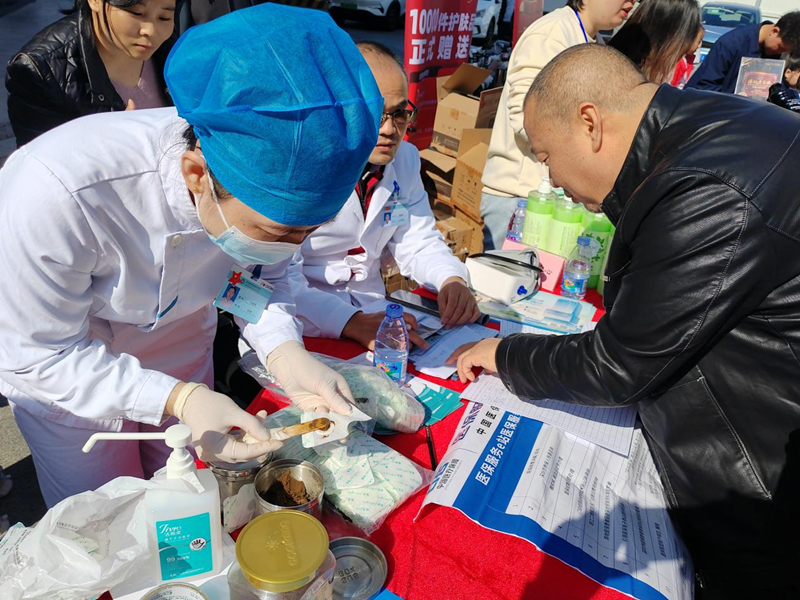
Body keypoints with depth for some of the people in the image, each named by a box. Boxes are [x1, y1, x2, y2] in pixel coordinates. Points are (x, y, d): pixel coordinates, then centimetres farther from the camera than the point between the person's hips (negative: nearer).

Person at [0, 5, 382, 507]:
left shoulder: (273, 175, -28)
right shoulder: (54, 191, -41)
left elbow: (263, 276, -9)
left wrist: (283, 349, -29)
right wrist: (177, 398, -40)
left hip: (178, 342, 3)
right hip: (62, 371, -3)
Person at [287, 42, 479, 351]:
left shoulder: (405, 158, 6)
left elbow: (420, 243, 14)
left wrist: (452, 280, -7)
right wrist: (351, 323, -37)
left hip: (373, 316, 6)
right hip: (305, 331, -6)